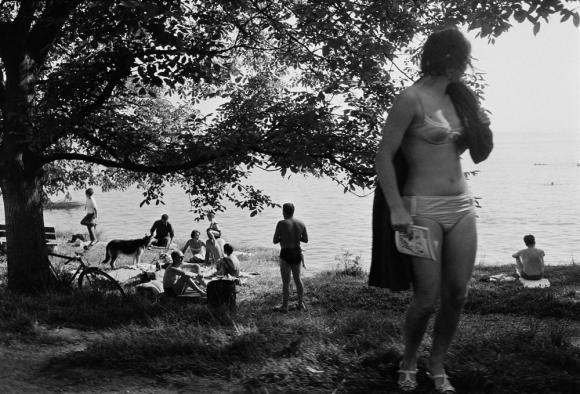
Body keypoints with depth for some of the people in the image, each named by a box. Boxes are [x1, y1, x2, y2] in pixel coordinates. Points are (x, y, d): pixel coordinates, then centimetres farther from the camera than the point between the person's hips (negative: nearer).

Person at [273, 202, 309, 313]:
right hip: (297, 253, 5)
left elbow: (275, 241, -11)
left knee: (286, 282, 3)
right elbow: (306, 240, 7)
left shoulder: (281, 224, -15)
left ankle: (284, 307, 11)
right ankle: (301, 303, 27)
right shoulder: (301, 223, 0)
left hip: (286, 254, -5)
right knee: (297, 279, 20)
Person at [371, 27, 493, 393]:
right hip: (424, 208, -7)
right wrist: (396, 208, -19)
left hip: (462, 206, 7)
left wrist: (482, 122, 5)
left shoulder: (458, 97, 13)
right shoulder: (412, 99, -9)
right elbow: (384, 157, -11)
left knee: (457, 294, 4)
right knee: (427, 298, -5)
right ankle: (408, 362, 20)